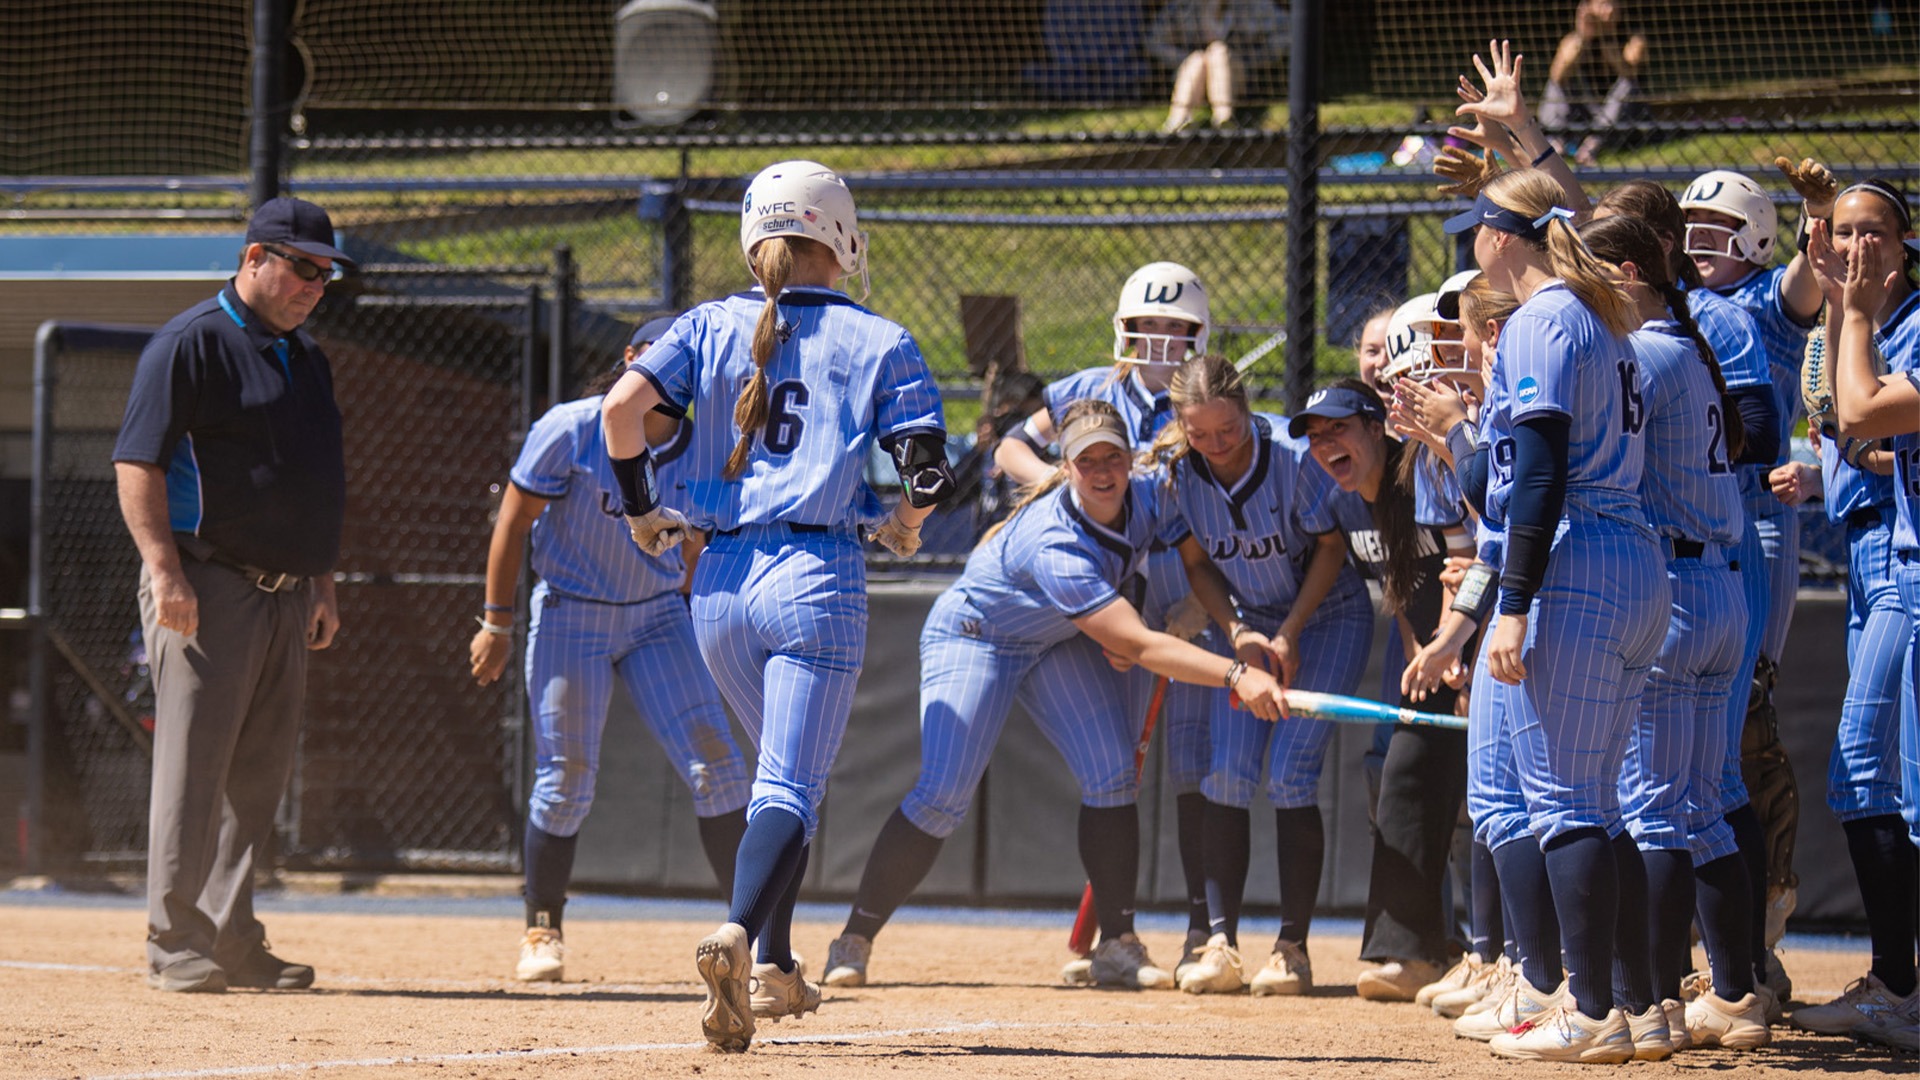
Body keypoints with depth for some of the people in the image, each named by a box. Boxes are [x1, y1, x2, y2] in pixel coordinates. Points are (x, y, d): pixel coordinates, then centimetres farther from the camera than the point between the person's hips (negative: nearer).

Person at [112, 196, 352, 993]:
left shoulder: (306, 358, 19)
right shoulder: (192, 344, -7)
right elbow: (138, 462, -13)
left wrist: (322, 584, 20)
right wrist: (165, 569, -21)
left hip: (285, 592, 8)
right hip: (208, 589, -8)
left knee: (259, 775, 8)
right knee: (193, 766, -8)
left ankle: (233, 941, 13)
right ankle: (175, 943, -6)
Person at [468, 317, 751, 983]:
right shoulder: (570, 431, -14)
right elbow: (514, 522, -8)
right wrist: (497, 624, -8)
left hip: (658, 615, 4)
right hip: (570, 618, -4)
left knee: (716, 764, -6)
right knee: (565, 780, -4)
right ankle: (542, 933, 14)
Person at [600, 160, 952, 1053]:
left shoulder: (710, 327, 9)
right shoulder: (878, 343, 3)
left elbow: (622, 406, -5)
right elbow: (929, 471, -3)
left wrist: (640, 508, 10)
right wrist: (903, 527, 19)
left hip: (720, 581, 4)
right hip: (818, 577, -4)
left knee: (785, 773, 23)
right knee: (789, 789, -10)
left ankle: (773, 968, 19)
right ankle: (738, 932, -36)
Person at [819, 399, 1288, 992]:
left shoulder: (1147, 499, -19)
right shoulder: (1056, 545, -41)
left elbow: (1197, 561, -1)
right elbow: (1134, 645, -45)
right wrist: (1235, 675, -52)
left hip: (1059, 644, 7)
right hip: (971, 635, -7)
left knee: (1113, 775, -9)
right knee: (943, 795, -17)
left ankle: (1117, 946, -5)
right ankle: (855, 939, -5)